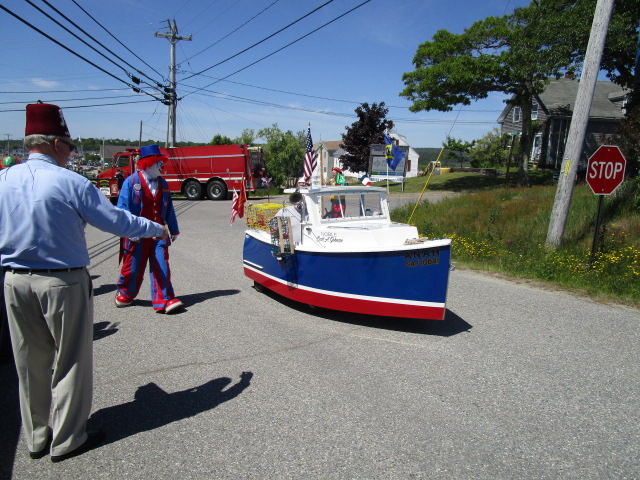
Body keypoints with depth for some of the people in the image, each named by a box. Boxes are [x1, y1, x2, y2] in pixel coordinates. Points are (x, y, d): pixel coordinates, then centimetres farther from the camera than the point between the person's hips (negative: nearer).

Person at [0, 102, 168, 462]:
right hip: (63, 283, -6)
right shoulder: (70, 183, -16)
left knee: (30, 363, 18)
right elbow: (116, 220, -10)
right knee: (70, 362, 9)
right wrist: (156, 229, 5)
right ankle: (67, 440, 21)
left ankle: (37, 437, 32)